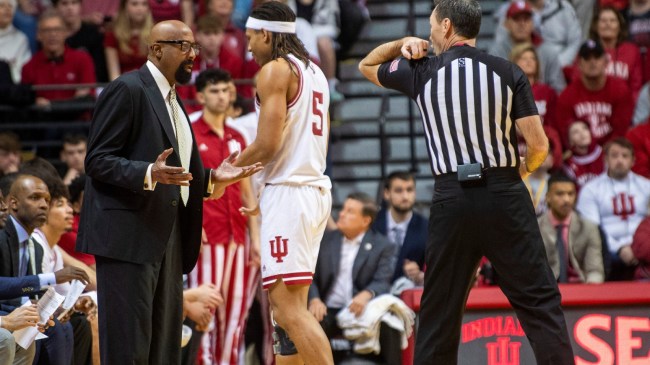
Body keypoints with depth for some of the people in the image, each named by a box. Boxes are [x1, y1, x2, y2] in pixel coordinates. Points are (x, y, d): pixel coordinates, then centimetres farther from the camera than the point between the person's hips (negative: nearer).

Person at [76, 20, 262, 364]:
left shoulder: (171, 100, 21)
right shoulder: (127, 89, -8)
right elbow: (97, 161, -14)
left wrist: (213, 178, 10)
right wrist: (149, 174, -28)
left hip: (166, 240, 9)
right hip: (129, 236, -9)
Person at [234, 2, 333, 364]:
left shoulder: (275, 70, -9)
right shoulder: (315, 72, 18)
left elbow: (268, 144, -17)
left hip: (288, 193, -10)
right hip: (317, 188, 10)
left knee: (289, 307, -14)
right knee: (288, 302, 14)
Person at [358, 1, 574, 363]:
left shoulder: (421, 72, 5)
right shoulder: (508, 72, 2)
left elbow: (367, 65, 25)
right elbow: (539, 145, -1)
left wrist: (403, 44, 20)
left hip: (452, 199, 1)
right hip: (506, 194, -1)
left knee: (439, 311, 9)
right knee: (540, 301, -1)